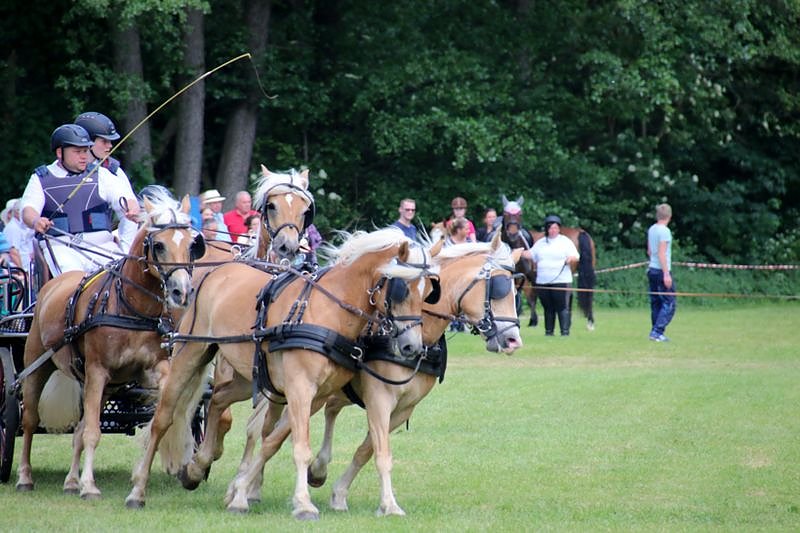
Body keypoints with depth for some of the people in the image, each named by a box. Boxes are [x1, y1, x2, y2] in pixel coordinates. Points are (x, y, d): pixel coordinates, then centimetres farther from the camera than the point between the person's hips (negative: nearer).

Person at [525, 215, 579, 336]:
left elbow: (576, 257, -3)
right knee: (548, 308, 10)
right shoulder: (540, 243, 15)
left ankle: (565, 331, -10)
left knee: (562, 307, -9)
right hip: (542, 282, 4)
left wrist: (571, 258, -26)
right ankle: (548, 331, 15)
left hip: (561, 281, -4)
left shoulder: (565, 242, 2)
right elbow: (530, 254, 16)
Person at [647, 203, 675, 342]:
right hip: (661, 270, -8)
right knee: (669, 303, -5)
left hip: (651, 269, 8)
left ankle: (656, 332, 11)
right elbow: (662, 253, -18)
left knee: (656, 303, 12)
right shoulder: (664, 231, -13)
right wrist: (666, 274, -19)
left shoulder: (651, 229, 10)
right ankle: (657, 331, -13)